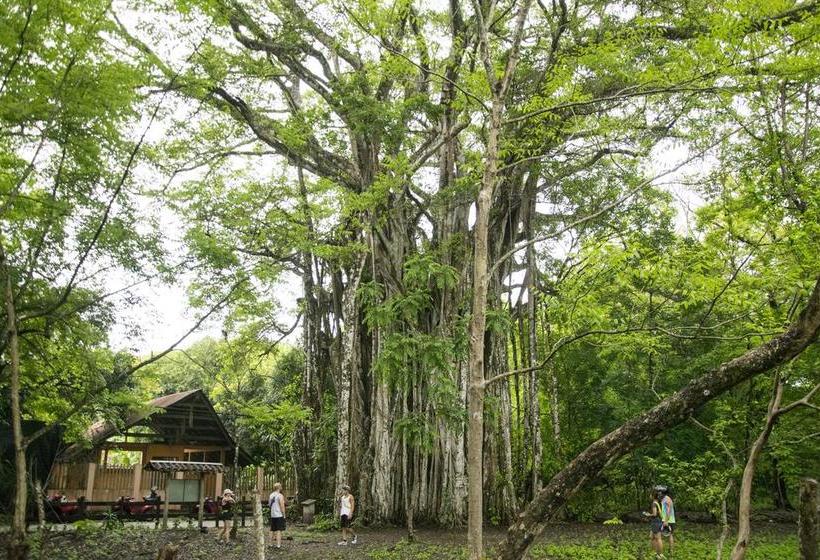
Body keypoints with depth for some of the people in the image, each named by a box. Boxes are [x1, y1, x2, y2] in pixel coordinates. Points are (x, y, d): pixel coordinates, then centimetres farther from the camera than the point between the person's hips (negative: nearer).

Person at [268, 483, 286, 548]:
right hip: (279, 515, -7)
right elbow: (282, 506, -15)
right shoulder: (280, 496, -12)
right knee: (279, 530, -5)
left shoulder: (270, 495, 9)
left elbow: (269, 505, 15)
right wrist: (284, 515, -8)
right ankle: (278, 545, -7)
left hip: (272, 515, 7)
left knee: (272, 530, 15)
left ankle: (271, 544, 19)